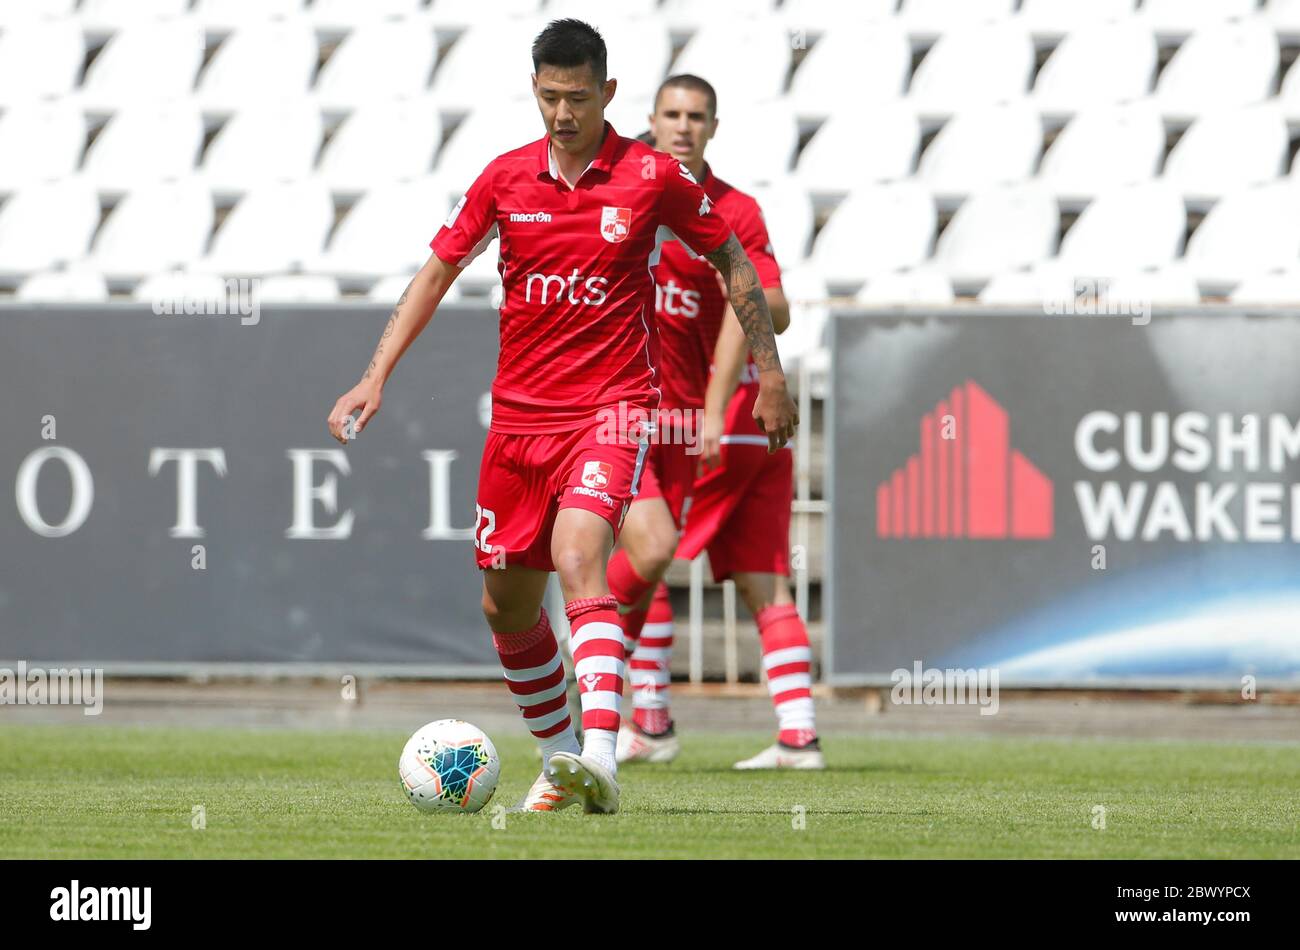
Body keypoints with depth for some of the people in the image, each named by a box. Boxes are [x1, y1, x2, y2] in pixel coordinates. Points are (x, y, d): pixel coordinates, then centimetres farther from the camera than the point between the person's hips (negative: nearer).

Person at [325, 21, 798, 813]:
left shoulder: (653, 176, -4)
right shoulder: (506, 178, 3)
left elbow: (731, 259, 9)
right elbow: (437, 272, 11)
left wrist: (771, 374, 8)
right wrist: (377, 377, 4)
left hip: (611, 407, -5)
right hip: (518, 414, 5)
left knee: (578, 558, -28)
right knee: (507, 606, 9)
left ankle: (601, 756, -39)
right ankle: (559, 762, 29)